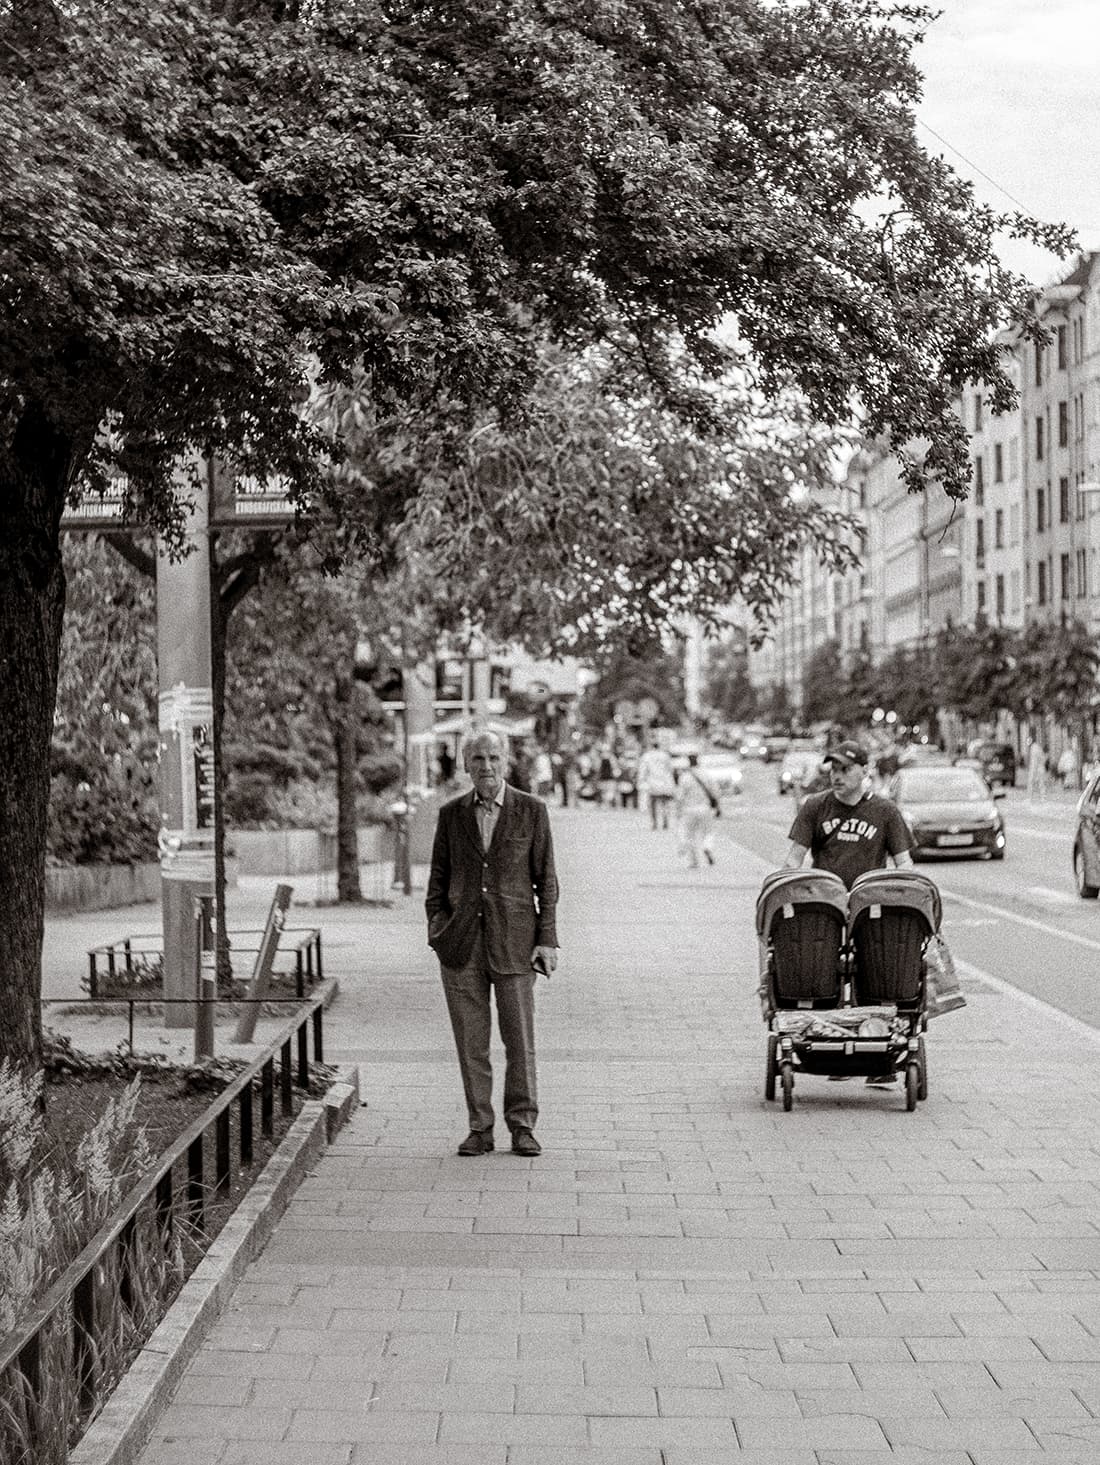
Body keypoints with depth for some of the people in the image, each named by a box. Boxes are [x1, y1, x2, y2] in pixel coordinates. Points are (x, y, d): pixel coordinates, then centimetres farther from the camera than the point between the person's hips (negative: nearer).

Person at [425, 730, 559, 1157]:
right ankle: (479, 1129, 12)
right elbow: (439, 877, 12)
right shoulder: (451, 813, 6)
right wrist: (435, 930, 2)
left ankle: (522, 1127, 11)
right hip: (462, 942, 2)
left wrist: (547, 939, -4)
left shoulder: (531, 810, 1)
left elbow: (545, 878, 2)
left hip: (513, 940, -2)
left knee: (519, 1038, 0)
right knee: (470, 1041, 4)